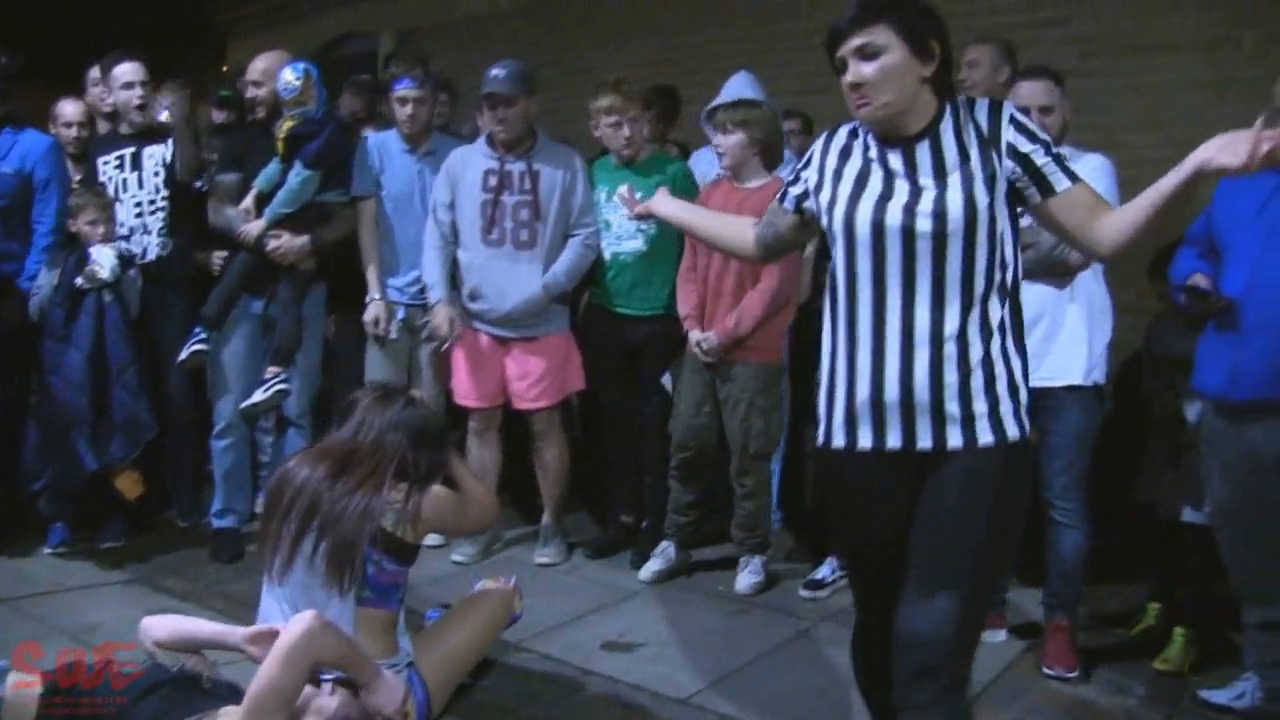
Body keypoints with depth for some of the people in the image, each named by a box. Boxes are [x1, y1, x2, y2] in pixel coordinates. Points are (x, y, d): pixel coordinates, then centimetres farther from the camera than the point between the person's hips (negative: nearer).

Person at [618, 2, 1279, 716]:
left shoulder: (996, 131, 0)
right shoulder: (832, 153, 7)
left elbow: (1103, 234, 1)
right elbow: (762, 240, 21)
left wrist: (1198, 163, -12)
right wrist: (663, 205, 24)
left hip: (978, 432, -3)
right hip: (860, 432, 3)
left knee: (932, 656, -9)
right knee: (880, 627, 15)